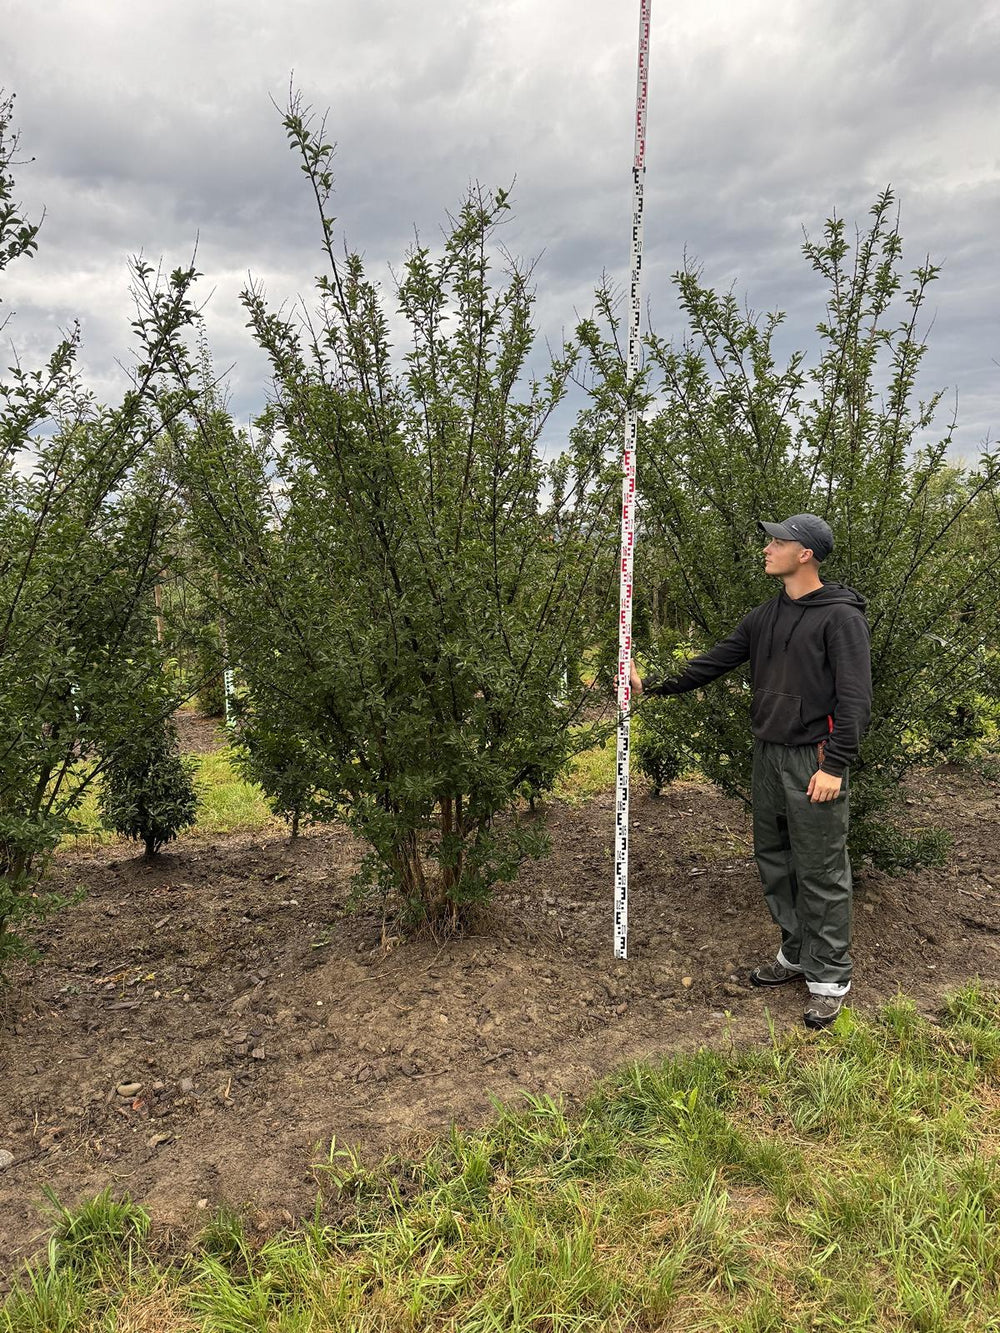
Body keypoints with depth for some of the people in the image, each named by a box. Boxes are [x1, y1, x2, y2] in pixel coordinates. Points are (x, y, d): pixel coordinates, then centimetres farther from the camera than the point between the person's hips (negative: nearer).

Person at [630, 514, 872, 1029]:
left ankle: (830, 978, 12)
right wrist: (656, 686, 7)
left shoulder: (840, 616, -11)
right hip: (767, 755, 8)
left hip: (813, 760, -8)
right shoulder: (765, 617, 12)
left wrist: (835, 765, -20)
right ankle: (796, 954, 31)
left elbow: (855, 697, -15)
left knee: (820, 874, -1)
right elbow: (715, 661, 14)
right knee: (774, 864, 16)